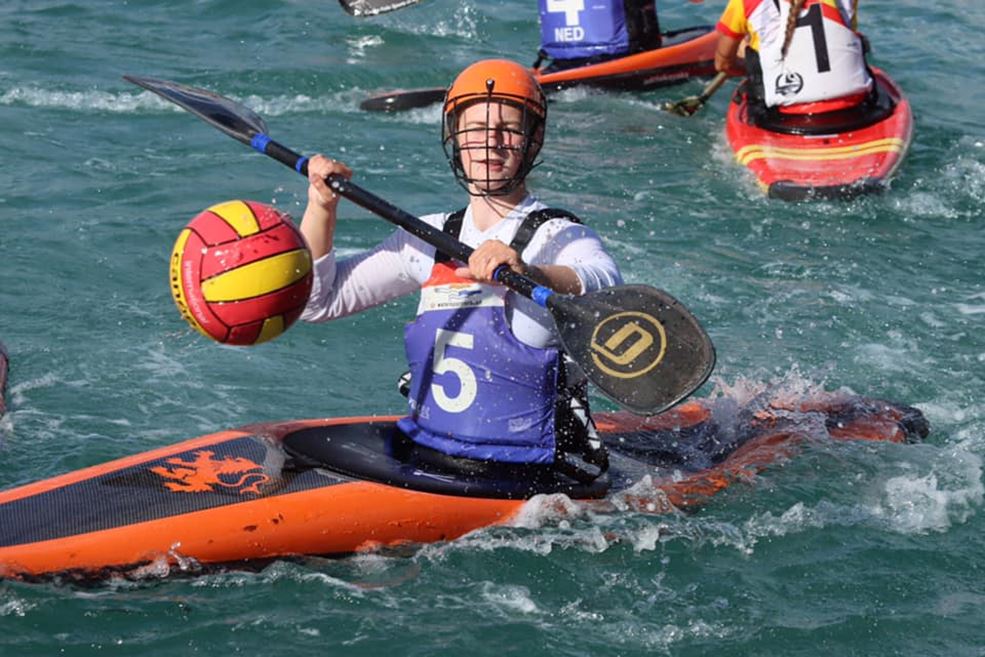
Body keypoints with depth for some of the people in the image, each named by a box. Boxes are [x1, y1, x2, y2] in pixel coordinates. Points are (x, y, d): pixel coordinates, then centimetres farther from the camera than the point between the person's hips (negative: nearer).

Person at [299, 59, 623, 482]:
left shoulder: (561, 238, -5)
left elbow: (605, 289, -29)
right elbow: (319, 300, 19)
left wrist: (527, 272, -48)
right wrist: (321, 205, 6)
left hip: (528, 479, -6)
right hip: (422, 452, 6)